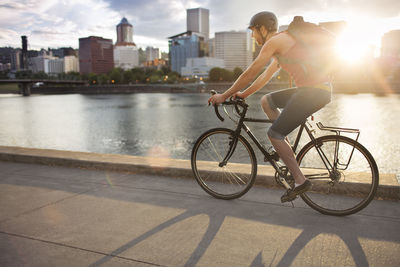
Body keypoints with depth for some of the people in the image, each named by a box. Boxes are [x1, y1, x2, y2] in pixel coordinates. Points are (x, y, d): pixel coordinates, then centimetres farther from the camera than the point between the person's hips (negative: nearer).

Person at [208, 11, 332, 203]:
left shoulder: (274, 42, -8)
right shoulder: (283, 43, 22)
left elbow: (249, 74, -8)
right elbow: (265, 76, 27)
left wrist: (224, 96, 0)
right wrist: (243, 95, 28)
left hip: (314, 91, -10)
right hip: (310, 89, 10)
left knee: (274, 134, -6)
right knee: (266, 101, 19)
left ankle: (300, 181, 0)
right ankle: (285, 149, 19)